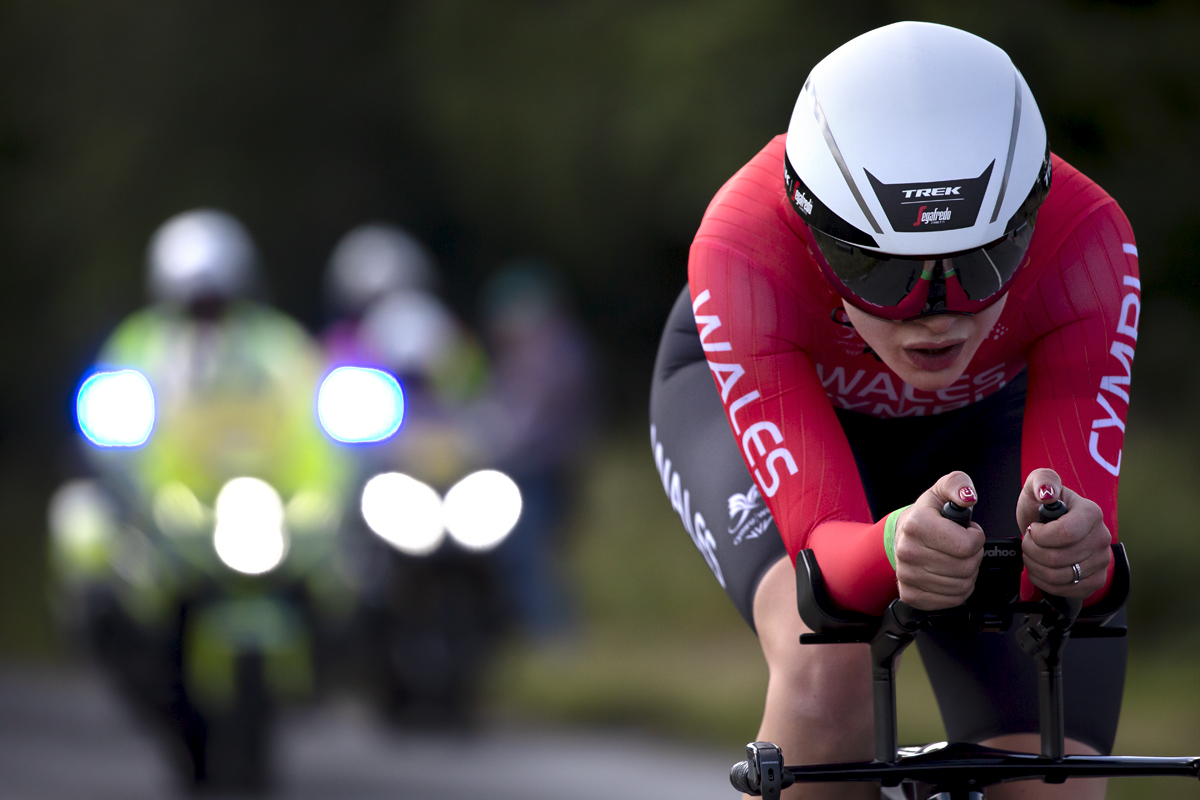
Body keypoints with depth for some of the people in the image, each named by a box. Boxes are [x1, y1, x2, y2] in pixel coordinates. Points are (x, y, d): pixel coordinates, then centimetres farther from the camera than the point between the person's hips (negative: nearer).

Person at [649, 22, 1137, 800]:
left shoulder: (1084, 239, -37)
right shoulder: (746, 250, -40)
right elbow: (822, 544, -44)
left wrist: (1071, 552, -64)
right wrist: (895, 549, -67)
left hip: (977, 418, 2)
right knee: (829, 665, -34)